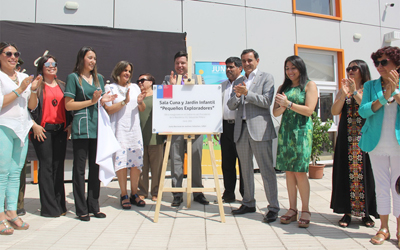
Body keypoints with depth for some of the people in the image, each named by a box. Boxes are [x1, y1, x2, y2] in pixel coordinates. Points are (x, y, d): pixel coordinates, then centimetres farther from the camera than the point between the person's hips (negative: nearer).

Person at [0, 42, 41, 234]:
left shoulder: (24, 77, 16)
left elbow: (32, 106, 14)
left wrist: (33, 90, -2)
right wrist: (20, 89, -13)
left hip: (22, 129, 6)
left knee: (16, 172, 6)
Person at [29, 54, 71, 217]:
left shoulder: (62, 86, 17)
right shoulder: (37, 85, 3)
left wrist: (69, 124, 5)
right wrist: (34, 125, -13)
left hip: (60, 130, 4)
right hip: (42, 130, -4)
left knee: (59, 166, 6)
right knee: (46, 166, -4)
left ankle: (60, 205, 14)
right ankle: (49, 207, 2)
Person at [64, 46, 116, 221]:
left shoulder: (99, 78, 18)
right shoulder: (73, 77, 2)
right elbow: (68, 105, -5)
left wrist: (104, 100, 1)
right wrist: (91, 101, -11)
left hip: (97, 126, 5)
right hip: (81, 128, -5)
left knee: (96, 166, 7)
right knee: (79, 167, 0)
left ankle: (94, 206, 17)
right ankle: (81, 209, 7)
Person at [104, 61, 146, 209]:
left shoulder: (135, 87, 16)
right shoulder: (110, 88, 5)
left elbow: (142, 109, 14)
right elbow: (108, 110, -5)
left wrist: (140, 102, -7)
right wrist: (125, 101, -14)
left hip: (135, 129, 4)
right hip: (119, 130, -3)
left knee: (137, 161, 0)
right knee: (121, 161, -7)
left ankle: (134, 194, 11)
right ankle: (124, 195, 4)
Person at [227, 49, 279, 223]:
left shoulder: (266, 78, 4)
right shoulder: (239, 82, 19)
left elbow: (267, 101, -8)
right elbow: (231, 106, 12)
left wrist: (247, 93, -17)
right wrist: (237, 96, -9)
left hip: (259, 128, -5)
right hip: (241, 129, 6)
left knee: (266, 169, -7)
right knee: (246, 169, 12)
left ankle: (273, 207, 0)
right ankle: (248, 203, 23)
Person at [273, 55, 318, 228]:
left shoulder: (309, 85, 3)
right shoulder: (283, 88, 16)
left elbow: (309, 110, -7)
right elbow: (276, 112, 11)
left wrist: (288, 103, -13)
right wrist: (282, 106, -9)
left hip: (301, 131, -4)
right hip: (285, 131, 4)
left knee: (300, 172, -7)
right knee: (288, 171, 4)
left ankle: (305, 210, 6)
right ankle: (292, 209, 12)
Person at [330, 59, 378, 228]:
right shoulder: (343, 91, 15)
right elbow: (335, 111, 1)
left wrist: (355, 92, -15)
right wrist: (344, 94, -10)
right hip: (346, 138, 3)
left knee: (364, 172, -1)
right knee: (347, 173, 2)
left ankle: (366, 212, 10)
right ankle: (348, 211, 9)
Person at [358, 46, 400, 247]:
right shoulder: (371, 86, 7)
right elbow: (363, 111, -6)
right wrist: (384, 97, -16)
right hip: (377, 143, 1)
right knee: (381, 186, 7)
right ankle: (384, 228, 19)